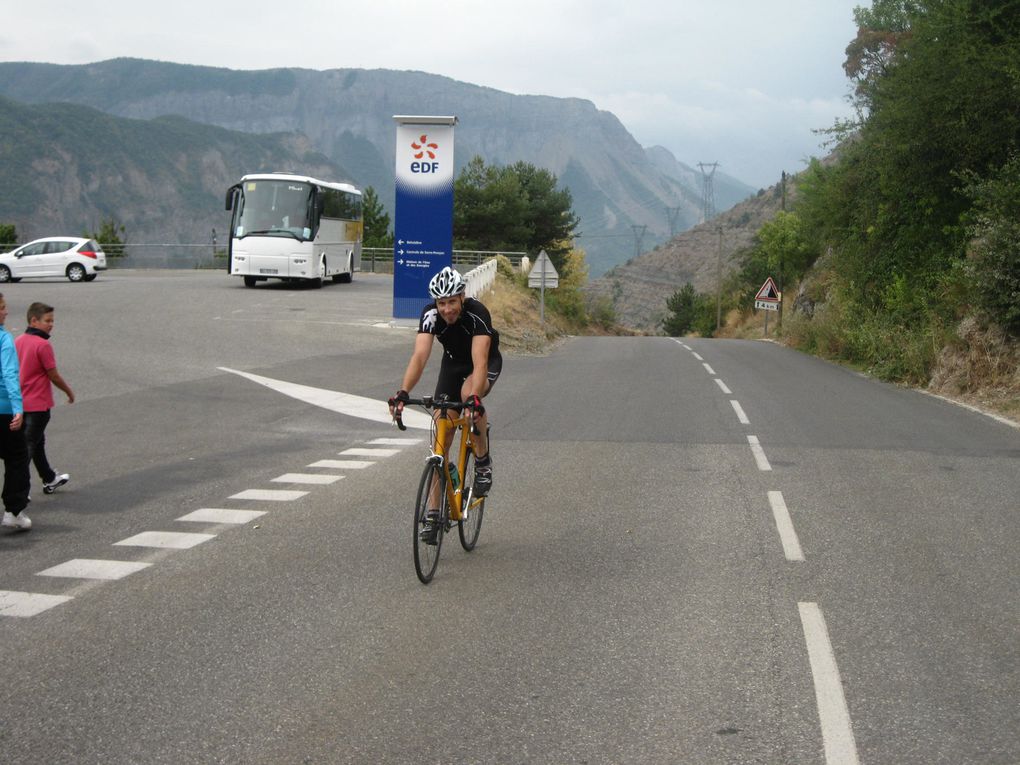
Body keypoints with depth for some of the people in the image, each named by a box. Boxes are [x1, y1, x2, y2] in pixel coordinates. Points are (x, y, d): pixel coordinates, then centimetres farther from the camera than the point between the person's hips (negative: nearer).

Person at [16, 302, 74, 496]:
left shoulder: (18, 341, 5)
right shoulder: (42, 345, -18)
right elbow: (54, 376, -14)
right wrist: (69, 392, 2)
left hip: (22, 403, 8)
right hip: (38, 404, -8)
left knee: (38, 442, 21)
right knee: (29, 446, -4)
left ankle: (50, 480, 36)